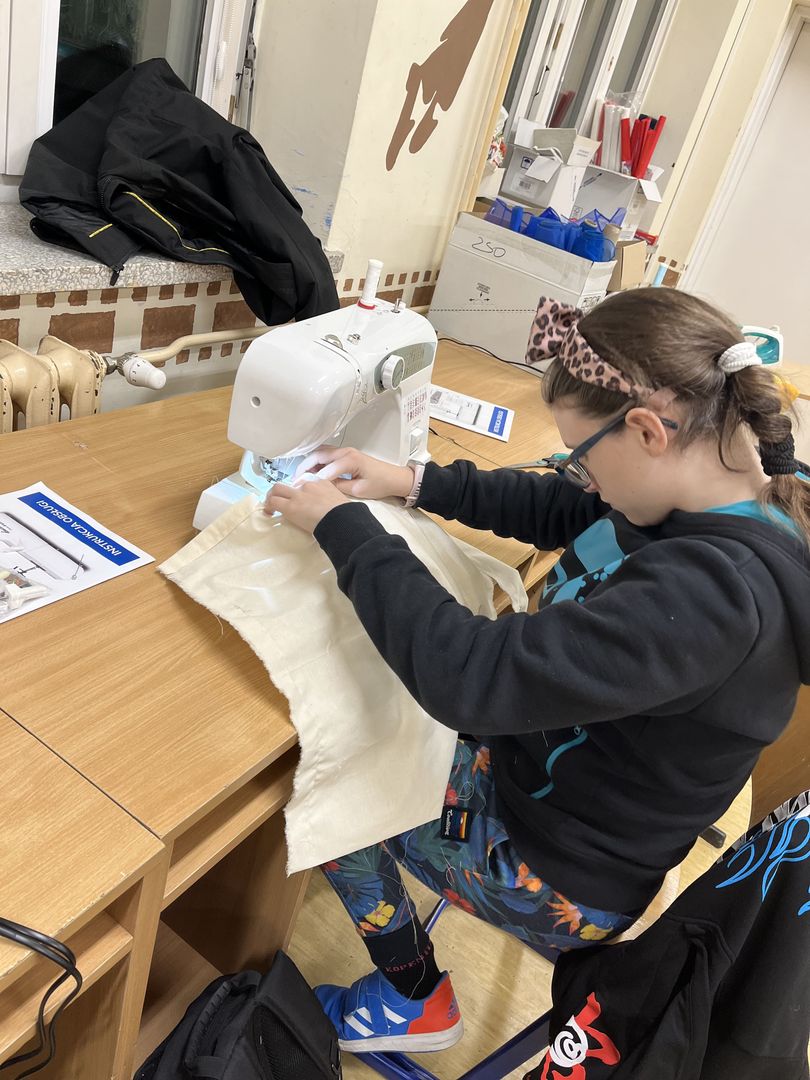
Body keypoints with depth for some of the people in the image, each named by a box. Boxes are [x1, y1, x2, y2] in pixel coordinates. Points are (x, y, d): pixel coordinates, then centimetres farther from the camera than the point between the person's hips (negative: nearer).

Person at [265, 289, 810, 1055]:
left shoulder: (712, 592, -38)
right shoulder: (721, 490, -10)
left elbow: (473, 678, -39)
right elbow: (552, 510, 5)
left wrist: (343, 528, -28)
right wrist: (413, 483, -2)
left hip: (561, 870, -7)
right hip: (533, 756, 8)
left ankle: (417, 1003, 23)